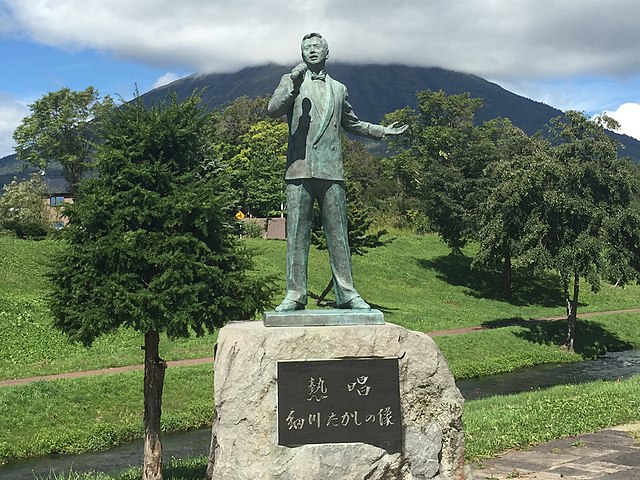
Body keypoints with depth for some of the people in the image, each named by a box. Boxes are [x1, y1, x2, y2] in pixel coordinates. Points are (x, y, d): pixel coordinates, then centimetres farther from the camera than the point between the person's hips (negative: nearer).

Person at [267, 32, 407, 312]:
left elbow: (351, 123, 34)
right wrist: (294, 85, -13)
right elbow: (273, 110, -4)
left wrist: (383, 131, 28)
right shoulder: (290, 81, 13)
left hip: (331, 170, 2)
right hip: (299, 168, -2)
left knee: (338, 234, 0)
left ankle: (346, 294, 2)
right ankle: (295, 294, -2)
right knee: (297, 234, -4)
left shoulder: (339, 89, 22)